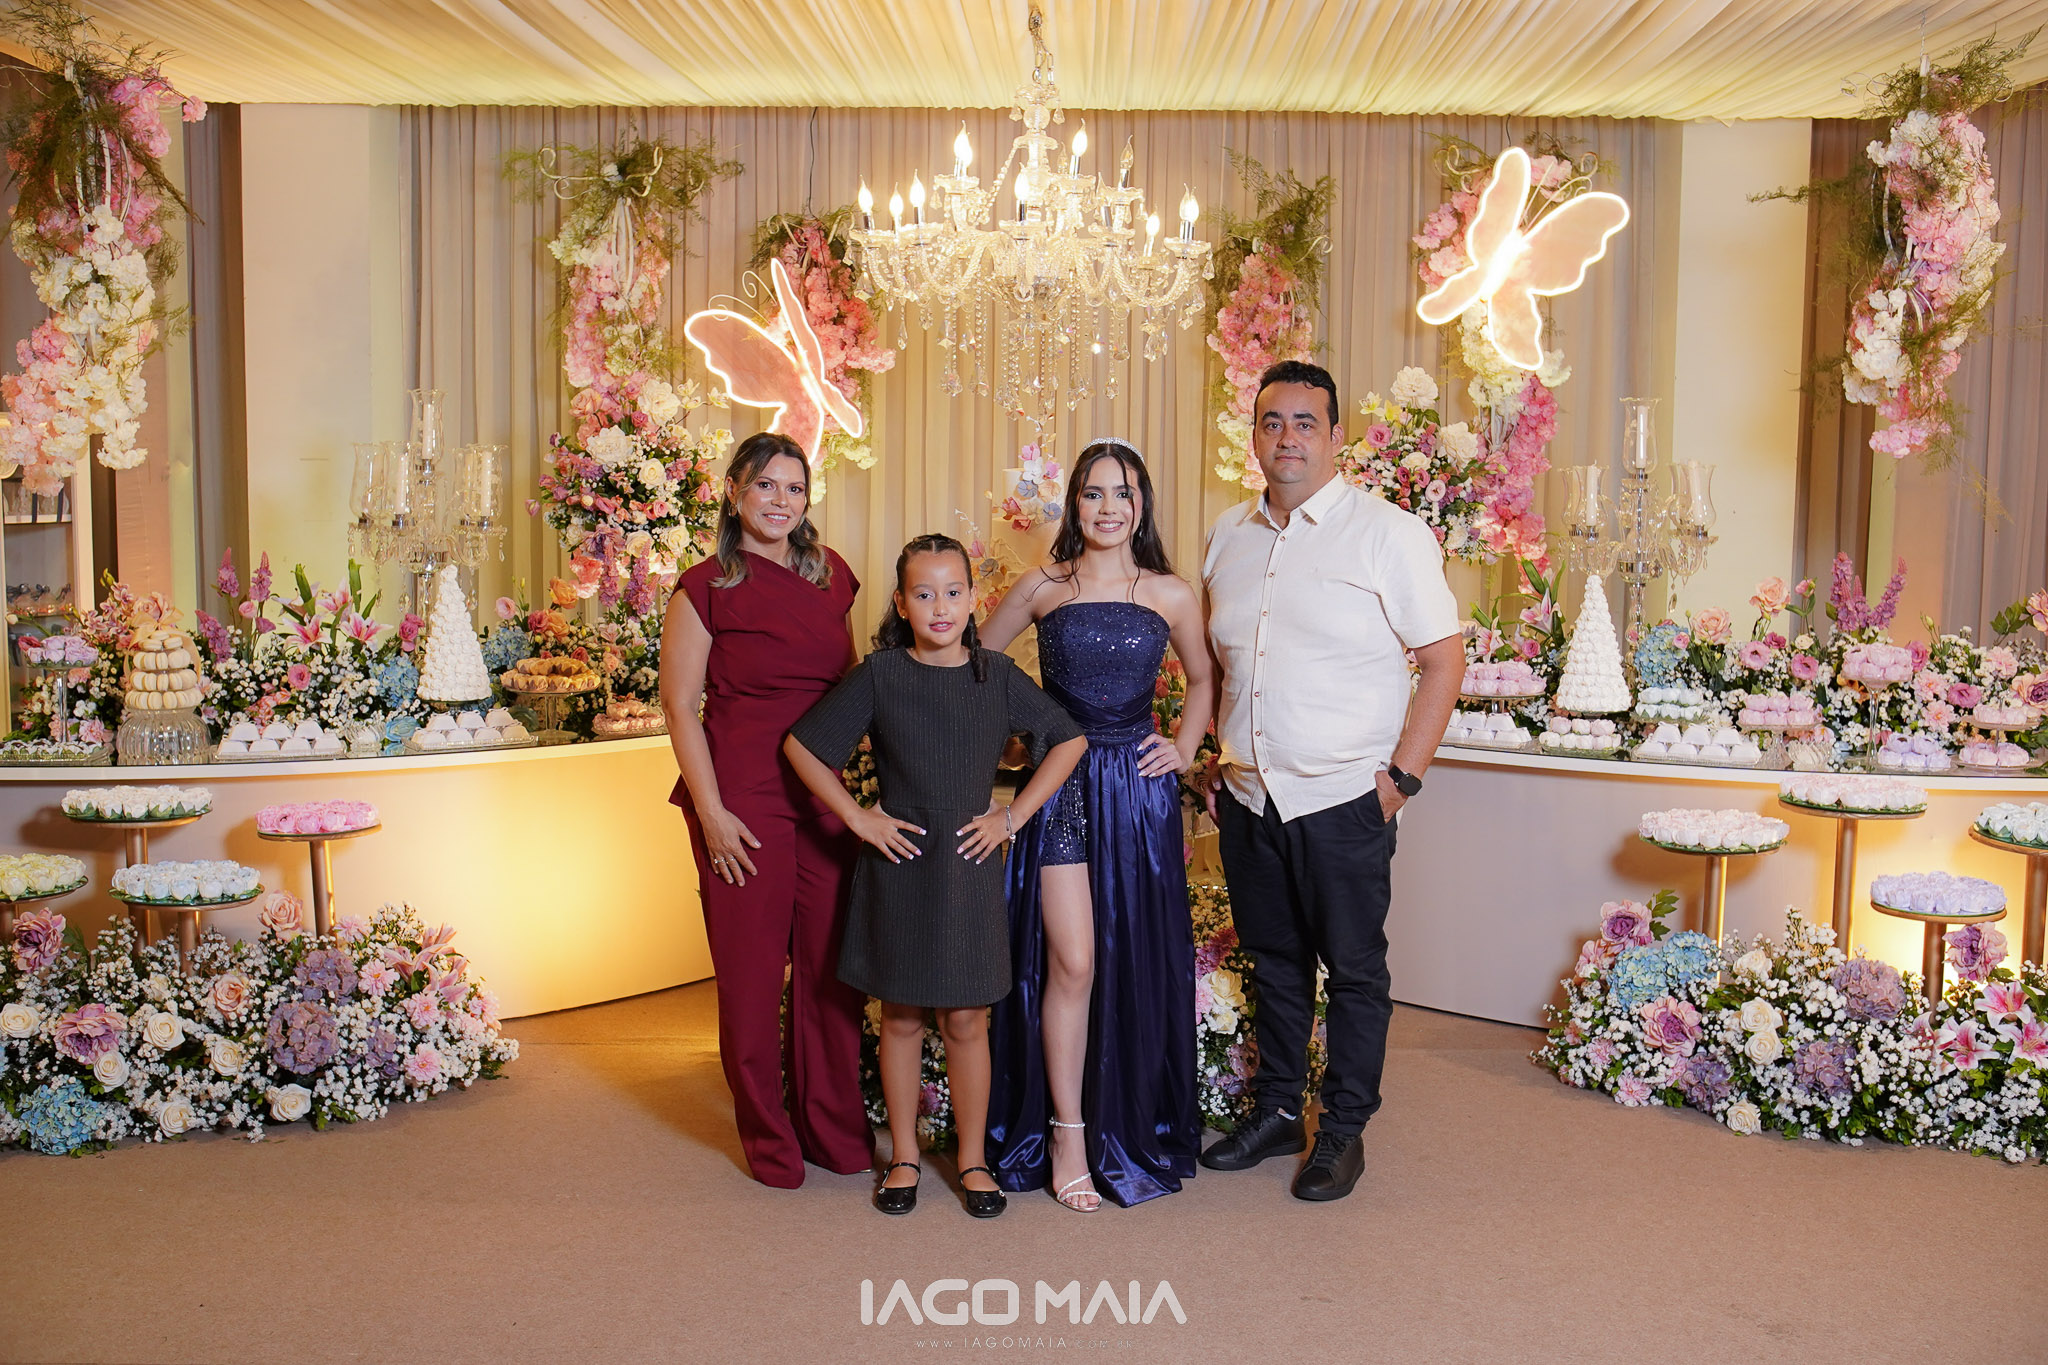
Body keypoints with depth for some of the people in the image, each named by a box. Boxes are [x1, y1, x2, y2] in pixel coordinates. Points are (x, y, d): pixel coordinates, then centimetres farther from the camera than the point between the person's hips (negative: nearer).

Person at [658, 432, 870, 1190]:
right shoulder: (705, 588, -4)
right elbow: (681, 706, -5)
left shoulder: (829, 575, 11)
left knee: (833, 967, 9)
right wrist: (710, 811, -11)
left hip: (827, 798, 5)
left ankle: (835, 1129, 25)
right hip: (744, 801, -4)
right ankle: (766, 1136, 23)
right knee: (751, 972, 5)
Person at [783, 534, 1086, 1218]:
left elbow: (1068, 740, 7)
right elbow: (801, 745, 1)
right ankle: (904, 1157, 26)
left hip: (969, 866, 1)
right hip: (898, 864, 0)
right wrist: (857, 816, -5)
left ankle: (972, 1159, 22)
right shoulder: (879, 675, -4)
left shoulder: (996, 675, 0)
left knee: (966, 1019, 6)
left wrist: (1013, 814, 0)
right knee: (900, 1017, 10)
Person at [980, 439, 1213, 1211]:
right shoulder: (1042, 589, 3)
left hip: (1138, 787, 1)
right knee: (1071, 962, -7)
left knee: (1136, 966, 6)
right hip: (1061, 785, -1)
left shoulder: (1170, 595, 5)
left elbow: (1203, 679, 20)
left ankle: (1130, 1129, 25)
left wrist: (1185, 748, 8)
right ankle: (1067, 1136, 7)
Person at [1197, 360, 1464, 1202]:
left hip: (1344, 799, -4)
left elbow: (1444, 661, -7)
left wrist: (1402, 776, -11)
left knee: (1353, 968, 7)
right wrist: (1214, 763, 11)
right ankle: (1276, 1110, 32)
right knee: (1273, 959, 16)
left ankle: (1343, 1132, 22)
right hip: (1248, 796, 5)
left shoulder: (1389, 533, -7)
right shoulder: (1227, 535, 9)